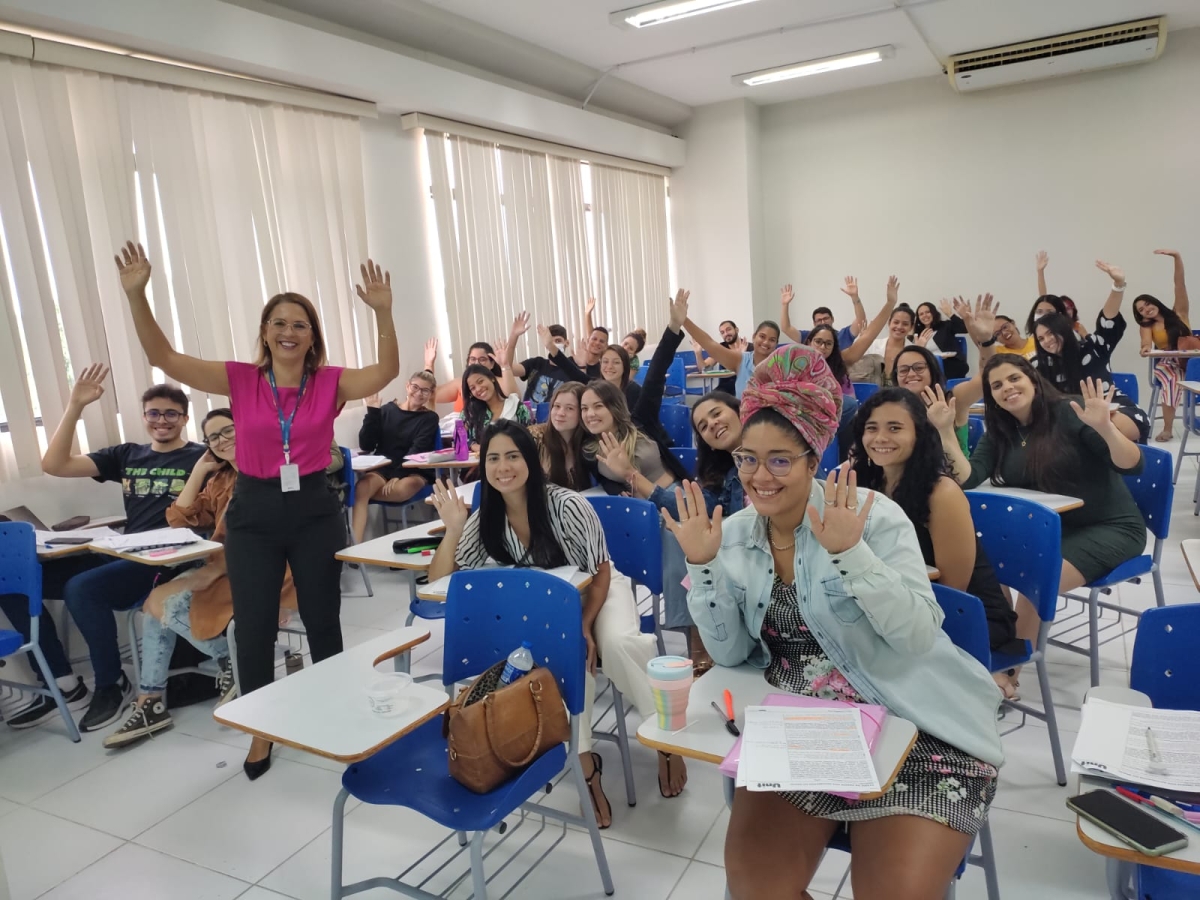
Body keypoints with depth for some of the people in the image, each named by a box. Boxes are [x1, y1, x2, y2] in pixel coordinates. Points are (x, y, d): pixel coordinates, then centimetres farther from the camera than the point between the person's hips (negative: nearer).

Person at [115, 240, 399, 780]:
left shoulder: (331, 383, -4)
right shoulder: (241, 380, -3)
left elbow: (387, 371, -18)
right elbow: (164, 357, -8)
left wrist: (383, 312, -31)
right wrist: (136, 295, -19)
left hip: (315, 509, 0)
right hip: (253, 513, 1)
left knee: (322, 619, 13)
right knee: (253, 627, 7)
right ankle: (261, 732, 27)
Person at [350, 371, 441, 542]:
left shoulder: (430, 418, 7)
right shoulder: (387, 410, 9)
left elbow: (417, 451, -8)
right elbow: (366, 446, 2)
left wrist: (397, 474, -22)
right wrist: (372, 411, -6)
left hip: (413, 471, -1)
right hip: (382, 468, 1)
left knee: (404, 489, -36)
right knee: (363, 485, -32)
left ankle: (358, 492, -15)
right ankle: (355, 544, -37)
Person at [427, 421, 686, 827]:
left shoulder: (566, 505, -24)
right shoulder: (485, 520, -12)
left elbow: (601, 573, -14)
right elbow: (440, 582, -11)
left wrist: (584, 628, -24)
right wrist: (452, 528, -25)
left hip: (596, 595, -2)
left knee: (617, 644, -34)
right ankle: (584, 761, -20)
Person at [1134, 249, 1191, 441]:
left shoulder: (1178, 313, 8)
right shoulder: (1147, 326, 10)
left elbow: (1180, 283, -2)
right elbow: (1146, 344, -11)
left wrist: (1177, 256, -12)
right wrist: (1146, 349, -38)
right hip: (1166, 364, -1)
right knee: (1173, 381, -33)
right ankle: (1167, 429, -31)